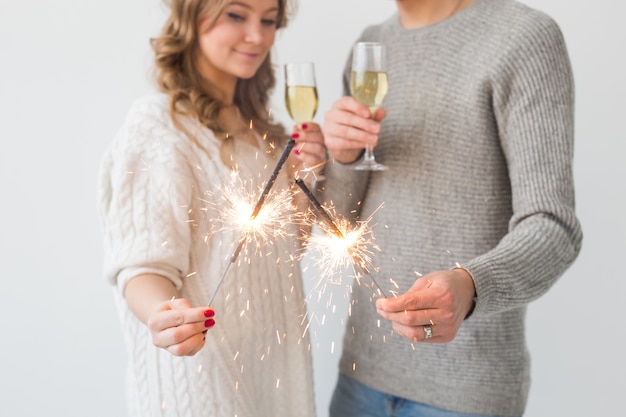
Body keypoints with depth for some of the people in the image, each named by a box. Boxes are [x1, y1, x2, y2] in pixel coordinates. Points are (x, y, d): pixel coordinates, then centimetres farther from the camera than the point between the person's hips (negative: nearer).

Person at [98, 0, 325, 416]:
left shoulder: (258, 127, 7)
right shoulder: (158, 121, -16)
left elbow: (286, 242, 11)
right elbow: (143, 265, -19)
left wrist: (301, 176, -6)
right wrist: (164, 313, -40)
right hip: (202, 364, -7)